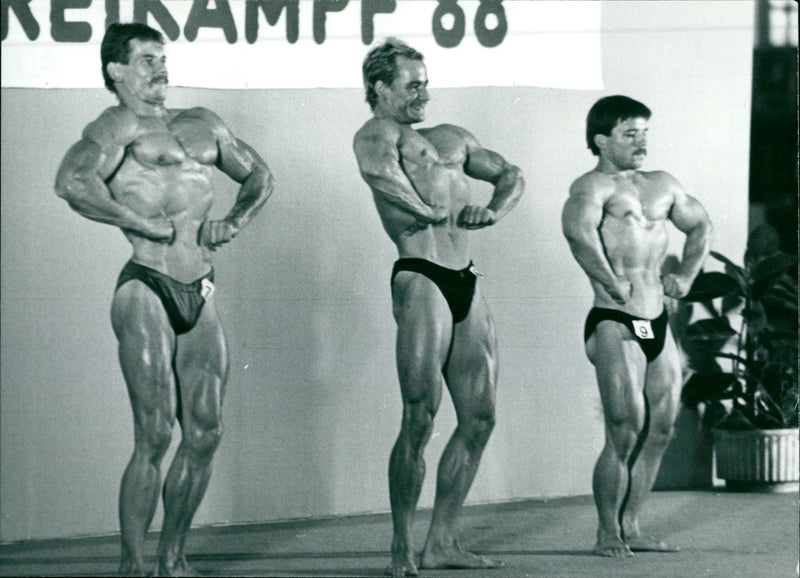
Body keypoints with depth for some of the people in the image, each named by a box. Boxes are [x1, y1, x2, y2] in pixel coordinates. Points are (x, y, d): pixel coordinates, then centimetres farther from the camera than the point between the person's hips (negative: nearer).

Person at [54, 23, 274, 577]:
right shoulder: (119, 124, -3)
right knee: (155, 436, -11)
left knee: (205, 434, 5)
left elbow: (259, 176, 32)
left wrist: (234, 223, 12)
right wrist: (145, 223, -15)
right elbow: (73, 183, -22)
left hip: (201, 295, 7)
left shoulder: (202, 125, 18)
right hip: (146, 289, -7)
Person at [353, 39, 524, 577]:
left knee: (480, 419, 7)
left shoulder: (452, 138, 24)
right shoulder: (378, 132, 2)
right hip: (421, 280, -8)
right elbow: (379, 169, -20)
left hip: (467, 285, 8)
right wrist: (427, 211, -13)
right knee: (420, 419, -12)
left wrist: (493, 210, 5)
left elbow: (510, 174, 26)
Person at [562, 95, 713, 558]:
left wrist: (685, 276, 18)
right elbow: (578, 228, -29)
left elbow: (700, 225, 33)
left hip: (658, 325, 8)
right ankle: (608, 534, 0)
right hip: (614, 325, -8)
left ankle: (632, 528, 18)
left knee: (661, 430, 8)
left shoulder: (662, 185, 17)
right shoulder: (594, 185, -8)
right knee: (626, 432, -11)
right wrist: (613, 284, -23)